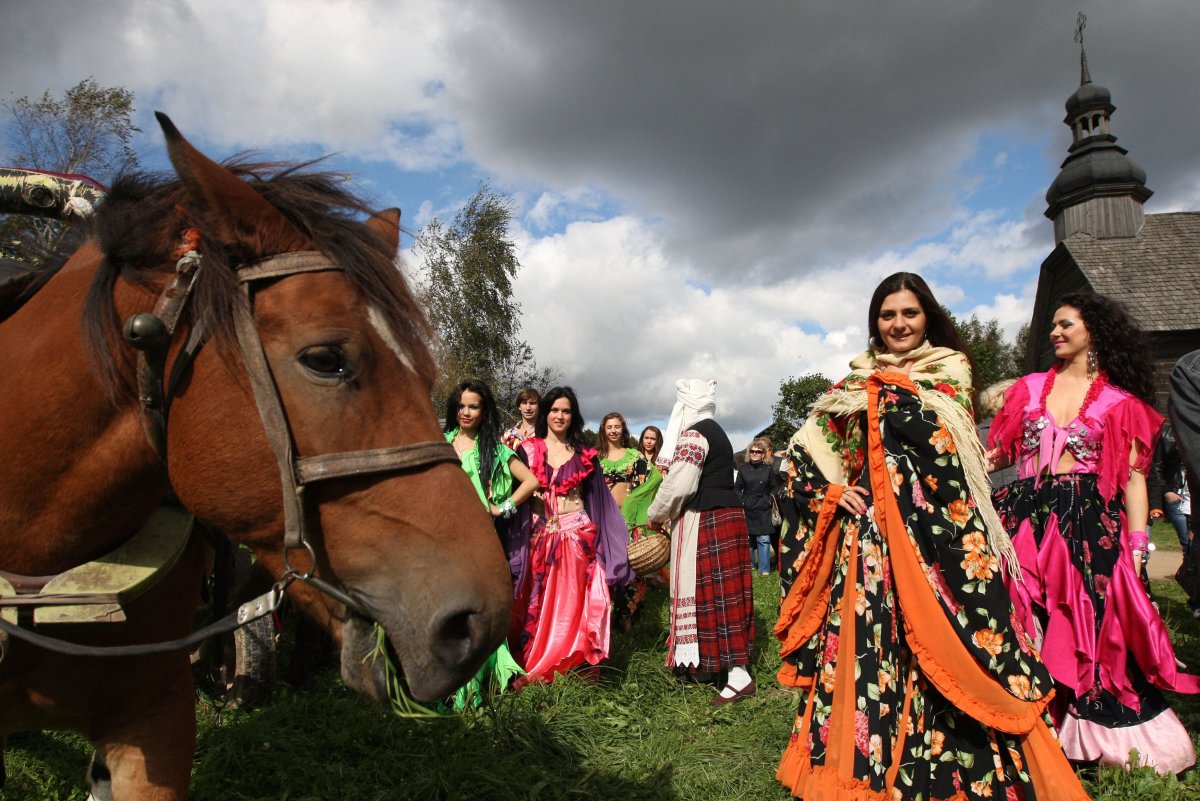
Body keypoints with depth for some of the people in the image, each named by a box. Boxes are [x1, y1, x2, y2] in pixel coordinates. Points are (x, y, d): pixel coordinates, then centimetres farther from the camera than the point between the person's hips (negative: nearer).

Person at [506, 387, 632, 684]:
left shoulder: (583, 454, 11)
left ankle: (570, 667, 13)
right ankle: (532, 667, 14)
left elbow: (597, 497, 11)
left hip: (578, 535, 1)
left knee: (572, 603, 2)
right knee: (540, 603, 3)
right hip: (539, 535, -1)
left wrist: (605, 538, 8)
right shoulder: (528, 450, 6)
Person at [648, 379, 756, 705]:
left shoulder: (693, 434, -13)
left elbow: (680, 484, -20)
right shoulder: (716, 432, 18)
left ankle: (739, 675, -5)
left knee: (708, 592, -6)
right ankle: (713, 660, 26)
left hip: (704, 521, -10)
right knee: (721, 590, 14)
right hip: (727, 514, 10)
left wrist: (656, 514, -3)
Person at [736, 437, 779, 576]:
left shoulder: (769, 469, 0)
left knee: (763, 539, -2)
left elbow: (774, 488, 7)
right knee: (747, 538, 9)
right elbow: (737, 488, 7)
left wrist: (769, 501, -3)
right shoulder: (743, 469, 2)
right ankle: (748, 565, 25)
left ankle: (764, 569, 5)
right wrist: (741, 501, -3)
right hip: (746, 509, 1)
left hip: (763, 511, -1)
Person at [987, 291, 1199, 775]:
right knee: (1028, 627, 2)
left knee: (1093, 629, 0)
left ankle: (1097, 736, 16)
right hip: (1027, 518, 2)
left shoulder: (1120, 402, 5)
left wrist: (1137, 544, -6)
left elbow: (1133, 477, 1)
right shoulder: (1030, 387, 12)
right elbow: (999, 452, 10)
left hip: (1090, 523, -2)